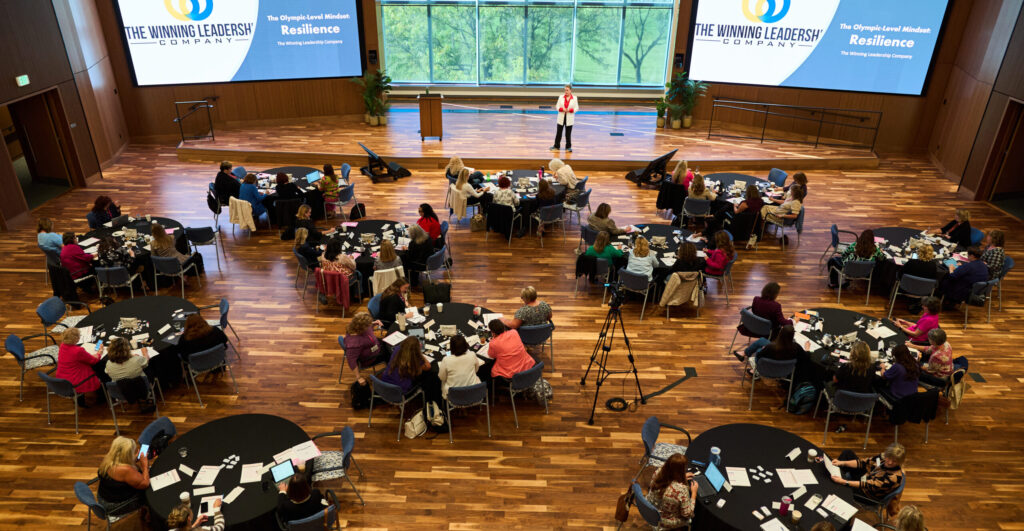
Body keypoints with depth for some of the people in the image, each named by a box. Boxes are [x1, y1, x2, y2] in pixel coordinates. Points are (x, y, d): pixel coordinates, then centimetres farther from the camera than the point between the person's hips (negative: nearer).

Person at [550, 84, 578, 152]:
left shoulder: (574, 98, -1)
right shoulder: (561, 97, 2)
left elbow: (576, 108, 0)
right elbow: (557, 106, 3)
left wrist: (570, 110, -18)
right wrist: (562, 109, -17)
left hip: (569, 119, -1)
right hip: (561, 118, 1)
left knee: (568, 134, 3)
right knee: (558, 133, 5)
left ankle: (568, 147, 15)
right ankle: (556, 146, 17)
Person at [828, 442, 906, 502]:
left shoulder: (895, 476, -33)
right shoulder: (883, 457, -15)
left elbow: (870, 486, -34)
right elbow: (864, 463, -5)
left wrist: (844, 482, -39)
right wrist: (842, 463, -16)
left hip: (867, 494, -7)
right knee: (847, 453, 6)